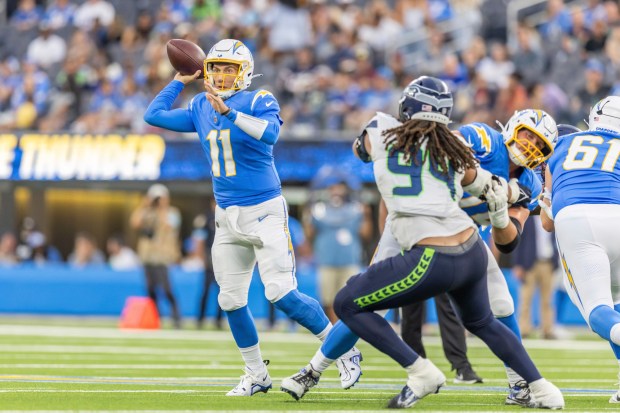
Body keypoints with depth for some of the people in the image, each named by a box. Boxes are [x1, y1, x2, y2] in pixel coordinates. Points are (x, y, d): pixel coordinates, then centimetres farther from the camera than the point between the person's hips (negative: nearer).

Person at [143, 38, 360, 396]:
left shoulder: (260, 101, -11)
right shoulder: (201, 108, 7)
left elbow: (270, 132, -31)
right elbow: (155, 115, 12)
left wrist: (228, 112, -38)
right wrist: (180, 81, 12)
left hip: (264, 213, -7)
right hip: (227, 218, 7)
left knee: (283, 295, -16)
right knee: (231, 301, 8)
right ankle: (257, 375, 22)